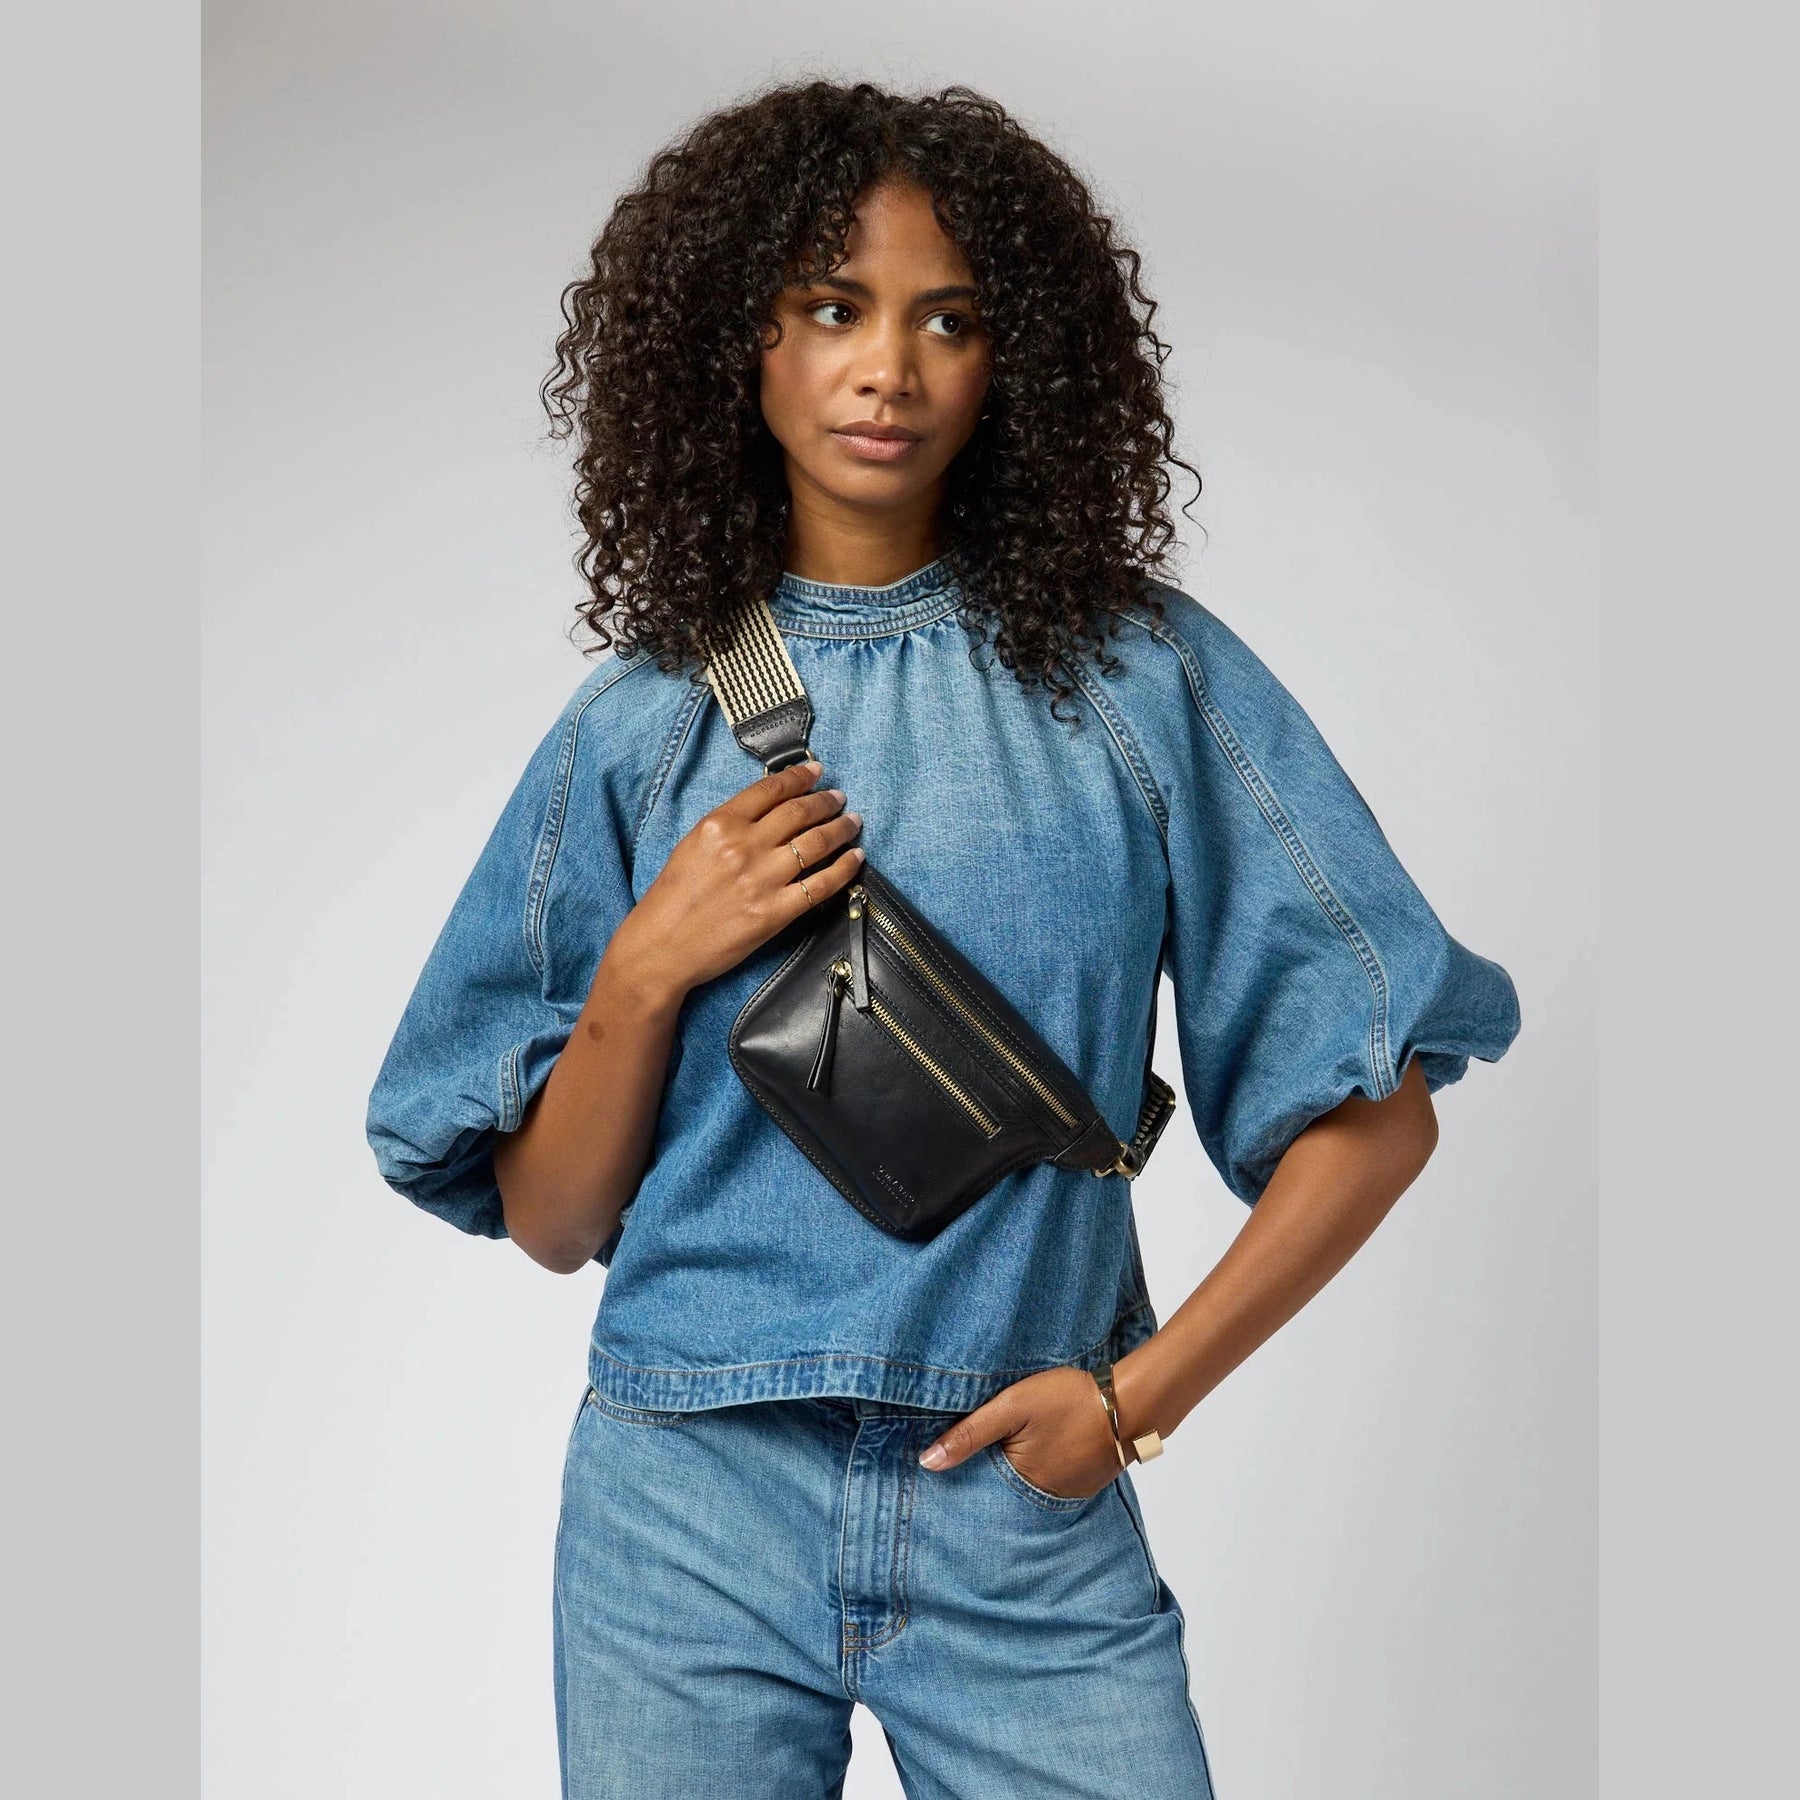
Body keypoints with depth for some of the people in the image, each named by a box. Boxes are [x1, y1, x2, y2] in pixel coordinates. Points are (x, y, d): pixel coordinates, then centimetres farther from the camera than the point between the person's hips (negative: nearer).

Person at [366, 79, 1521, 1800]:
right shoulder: (643, 723, 3)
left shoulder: (1138, 675, -2)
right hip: (688, 1508, 1)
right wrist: (647, 974, -11)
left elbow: (1376, 1108, 0)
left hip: (1026, 1506, -1)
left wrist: (1140, 1395, -5)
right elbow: (548, 1222, 5)